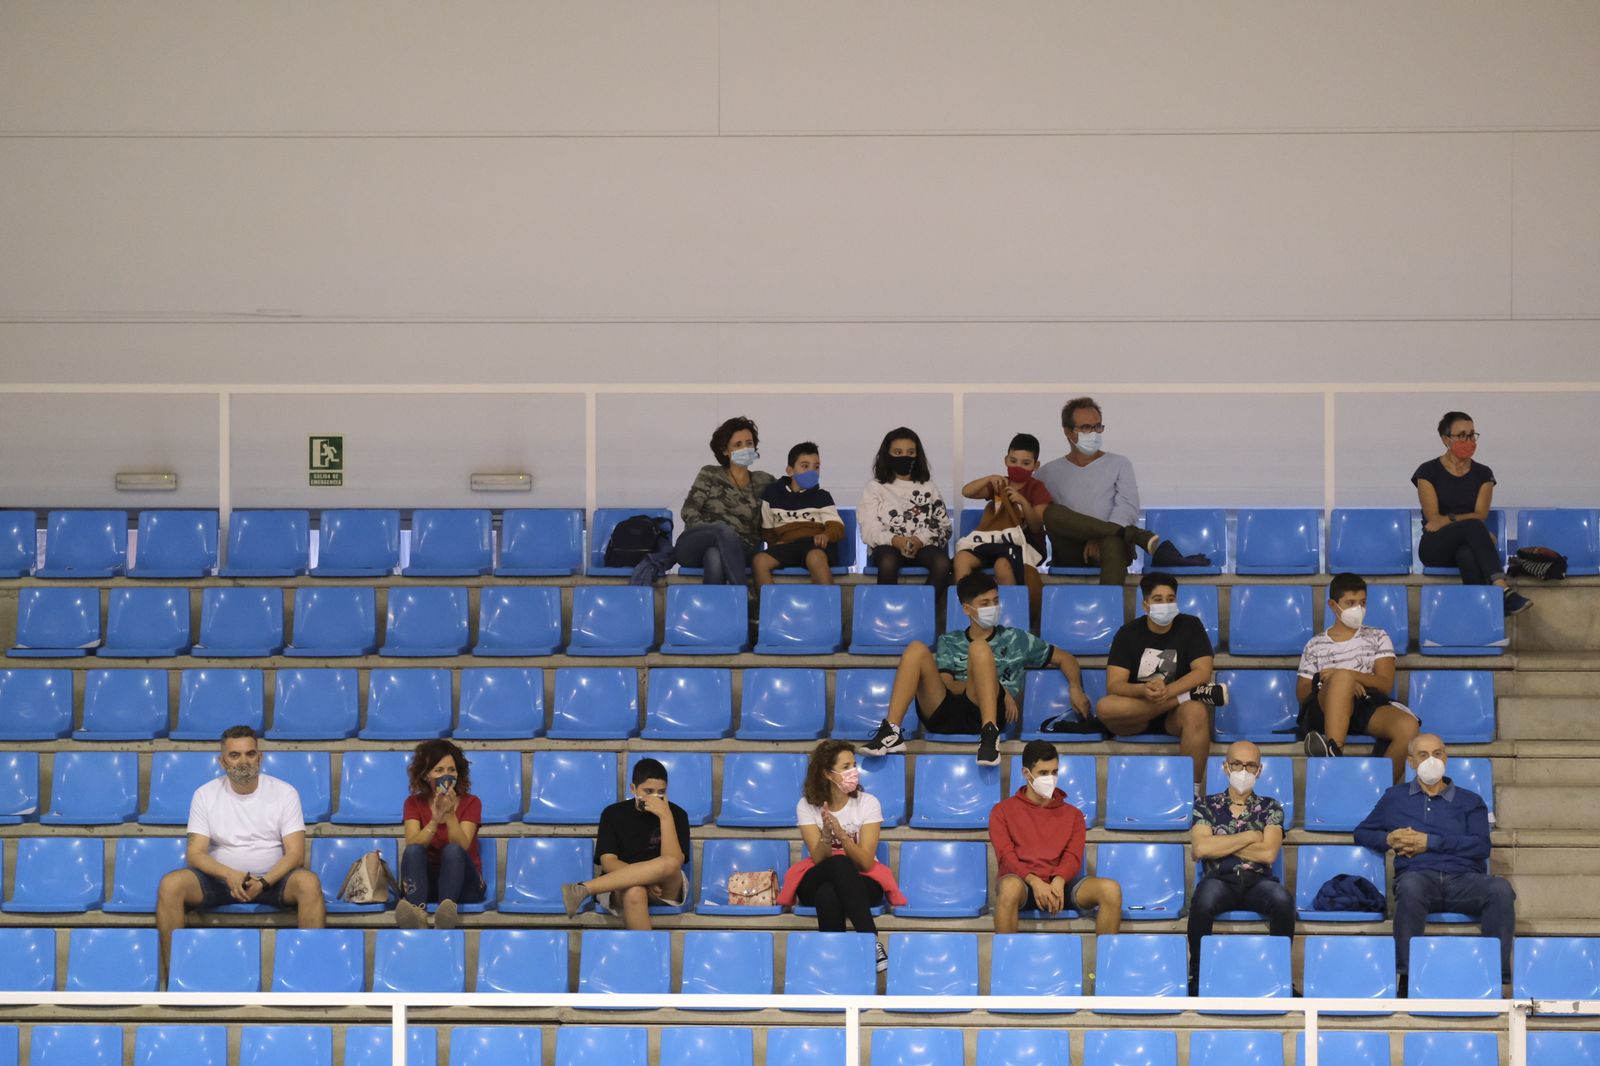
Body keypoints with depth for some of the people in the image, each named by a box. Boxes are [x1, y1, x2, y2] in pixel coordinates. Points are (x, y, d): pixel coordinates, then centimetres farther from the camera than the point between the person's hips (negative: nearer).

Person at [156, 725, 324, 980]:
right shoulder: (205, 795, 1)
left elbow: (295, 853, -7)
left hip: (272, 878, -1)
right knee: (170, 885, -28)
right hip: (221, 878, 1)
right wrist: (230, 875, -26)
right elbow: (195, 852, -6)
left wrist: (263, 882, -26)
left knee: (309, 883, -34)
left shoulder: (284, 792, -2)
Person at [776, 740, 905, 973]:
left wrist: (840, 833, -32)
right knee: (839, 863, -38)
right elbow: (819, 859, -14)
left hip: (860, 883, 0)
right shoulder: (807, 805, -3)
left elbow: (865, 862, -15)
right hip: (817, 882, 1)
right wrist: (826, 834, -35)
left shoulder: (868, 803, -6)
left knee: (829, 893, -39)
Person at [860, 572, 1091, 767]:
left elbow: (1064, 659, 24)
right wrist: (995, 687, -7)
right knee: (916, 649, -19)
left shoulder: (1015, 639, 23)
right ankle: (891, 733, -34)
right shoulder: (949, 643, 23)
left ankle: (990, 733, -43)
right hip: (945, 715, 1)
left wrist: (1075, 687, 3)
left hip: (981, 713, -1)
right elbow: (946, 686, 7)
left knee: (979, 648, -25)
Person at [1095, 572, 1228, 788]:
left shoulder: (1190, 626, 1)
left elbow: (1203, 671, -10)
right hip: (1135, 718, 1)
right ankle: (1195, 694, -26)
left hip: (1174, 716, -1)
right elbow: (1114, 686, -9)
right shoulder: (1128, 633, 0)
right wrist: (1144, 691, -32)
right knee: (1104, 708, -33)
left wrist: (1166, 691, -27)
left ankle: (1192, 790, -33)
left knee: (1196, 712, -37)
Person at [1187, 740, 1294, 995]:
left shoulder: (1270, 807, 15)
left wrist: (1222, 845, -1)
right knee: (1203, 902, -38)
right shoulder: (1207, 805, 14)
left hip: (1258, 881, 1)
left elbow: (1269, 853, -2)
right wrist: (1249, 837, -1)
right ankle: (1197, 974, -22)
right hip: (1220, 880, -1)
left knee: (1283, 900, -35)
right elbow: (1201, 848, -4)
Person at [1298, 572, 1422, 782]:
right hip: (1325, 712, -1)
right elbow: (1301, 693, 12)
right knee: (1342, 677, -39)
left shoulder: (1377, 638, 23)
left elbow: (1385, 684, 9)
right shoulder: (1315, 646, 22)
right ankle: (1334, 751, -57)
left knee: (1408, 726, -35)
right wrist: (1344, 681, -6)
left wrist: (1346, 676, -8)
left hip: (1368, 706, 1)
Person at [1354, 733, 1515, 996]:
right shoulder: (1395, 797, 26)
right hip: (1419, 875, -1)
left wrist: (1430, 842, -1)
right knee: (1410, 887, -41)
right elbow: (1362, 833, 28)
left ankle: (1496, 977, -36)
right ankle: (1408, 977, -44)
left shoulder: (1470, 801, 22)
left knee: (1500, 889, -34)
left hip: (1464, 878, 1)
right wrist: (1389, 840, 6)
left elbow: (1480, 846, 7)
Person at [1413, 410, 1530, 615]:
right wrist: (1481, 534, -17)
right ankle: (1503, 589, -53)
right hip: (1436, 548, -2)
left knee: (1467, 555, -39)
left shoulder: (1483, 474, 12)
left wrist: (1448, 520, -20)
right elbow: (1433, 518, -7)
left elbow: (1481, 514, 0)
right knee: (1473, 526, -36)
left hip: (1468, 546, 2)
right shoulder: (1428, 472, 2)